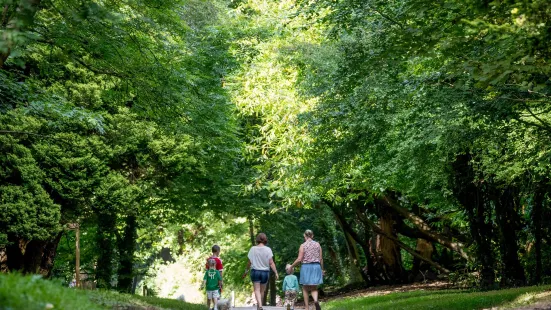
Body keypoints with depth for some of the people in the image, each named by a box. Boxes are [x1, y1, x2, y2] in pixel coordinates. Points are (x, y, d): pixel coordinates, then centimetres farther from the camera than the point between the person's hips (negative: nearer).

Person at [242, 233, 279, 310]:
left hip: (255, 271, -1)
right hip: (265, 272, 1)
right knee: (262, 291, 15)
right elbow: (271, 263, -9)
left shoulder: (253, 249, -3)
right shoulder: (268, 249, -6)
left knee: (257, 290, -4)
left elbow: (249, 262, 2)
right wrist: (276, 272, -6)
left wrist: (246, 271, 14)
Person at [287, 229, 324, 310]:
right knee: (314, 288, 9)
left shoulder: (303, 245, -4)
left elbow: (299, 259, -9)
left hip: (306, 267, -2)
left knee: (305, 288, 12)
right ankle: (316, 300, -22)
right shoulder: (317, 244, 5)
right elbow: (321, 258, 5)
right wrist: (322, 269, 17)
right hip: (316, 267, 2)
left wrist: (291, 266, 4)